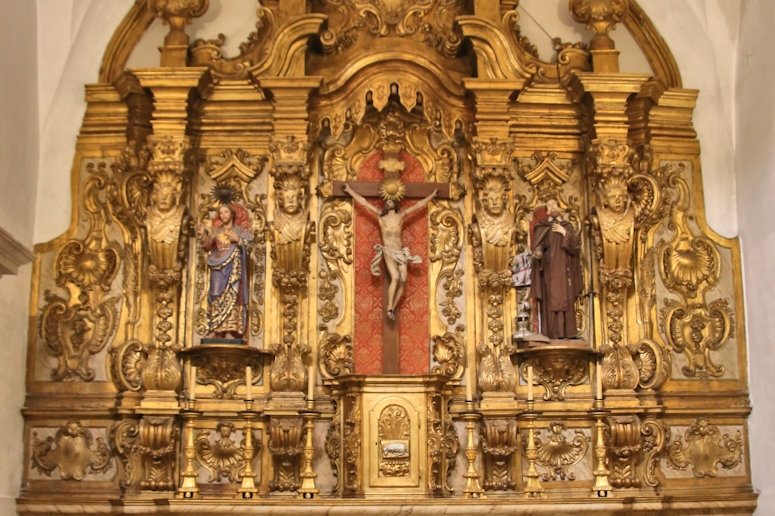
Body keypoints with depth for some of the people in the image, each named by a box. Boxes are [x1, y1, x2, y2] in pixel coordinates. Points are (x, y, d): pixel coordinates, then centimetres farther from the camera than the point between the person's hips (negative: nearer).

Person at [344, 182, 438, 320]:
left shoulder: (401, 215, 13)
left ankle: (393, 309, -5)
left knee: (403, 280, -12)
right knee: (395, 277, -23)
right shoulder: (380, 215, 9)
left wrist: (432, 195, 26)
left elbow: (419, 205, 20)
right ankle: (389, 308, -19)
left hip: (401, 253, 3)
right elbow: (363, 202, 12)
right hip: (388, 252, -3)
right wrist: (349, 190, 14)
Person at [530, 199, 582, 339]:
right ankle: (552, 332, -10)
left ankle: (566, 331, -5)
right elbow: (538, 245, 2)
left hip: (564, 269, 1)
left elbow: (577, 245, 3)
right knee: (550, 299, -8)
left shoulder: (567, 226, 15)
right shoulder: (542, 227, 13)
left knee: (565, 298, -5)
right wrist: (538, 252, -20)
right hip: (548, 268, -1)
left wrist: (564, 232, -6)